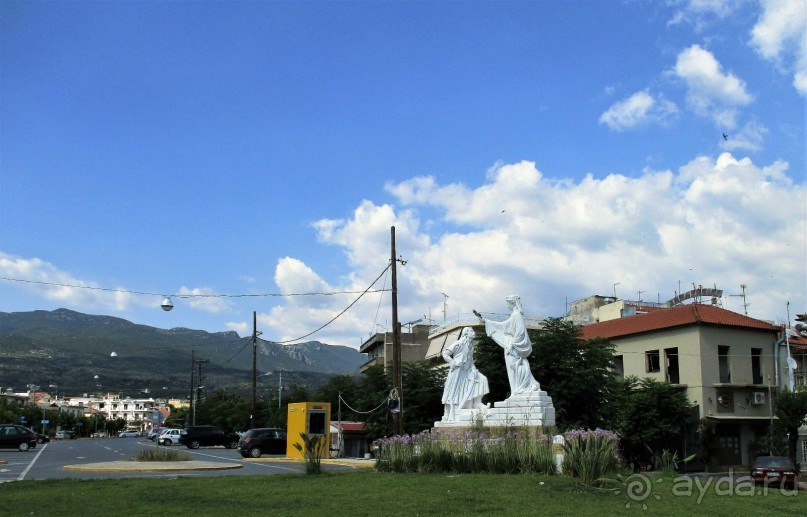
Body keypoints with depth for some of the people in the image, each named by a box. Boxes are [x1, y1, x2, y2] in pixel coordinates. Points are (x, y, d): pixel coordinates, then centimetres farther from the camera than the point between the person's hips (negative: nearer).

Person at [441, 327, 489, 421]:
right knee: (454, 393, -2)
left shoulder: (471, 345, 9)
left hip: (467, 371, 7)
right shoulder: (459, 344, -13)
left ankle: (477, 404, -6)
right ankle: (451, 416, 6)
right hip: (457, 372, -7)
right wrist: (453, 363, -16)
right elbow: (445, 353, -12)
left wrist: (473, 368, 3)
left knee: (481, 379, -7)